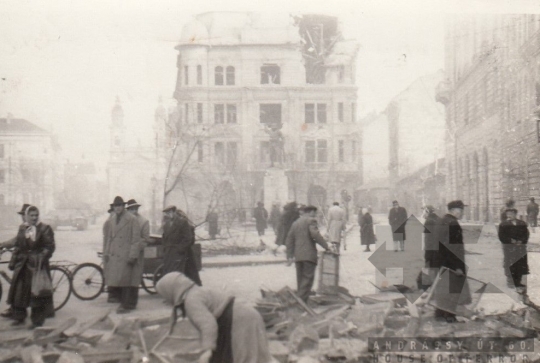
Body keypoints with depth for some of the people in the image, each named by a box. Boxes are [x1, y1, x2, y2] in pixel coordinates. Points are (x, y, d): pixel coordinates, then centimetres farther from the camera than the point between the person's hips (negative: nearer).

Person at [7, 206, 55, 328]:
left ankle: (37, 321, 7)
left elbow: (50, 246, -7)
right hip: (23, 264, 5)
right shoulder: (22, 228, 12)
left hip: (37, 265, -5)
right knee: (18, 291, 6)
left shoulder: (45, 228, -3)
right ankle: (19, 317, 21)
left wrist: (42, 258, -19)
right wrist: (13, 261, 12)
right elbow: (18, 246, 17)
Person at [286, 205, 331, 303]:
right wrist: (326, 246, -9)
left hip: (298, 255, 7)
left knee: (301, 279, 13)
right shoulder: (311, 220, -2)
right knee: (308, 278, -7)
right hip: (309, 254, -7)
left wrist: (290, 256, 16)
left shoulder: (296, 223, 20)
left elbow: (290, 239, 17)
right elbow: (315, 234, -17)